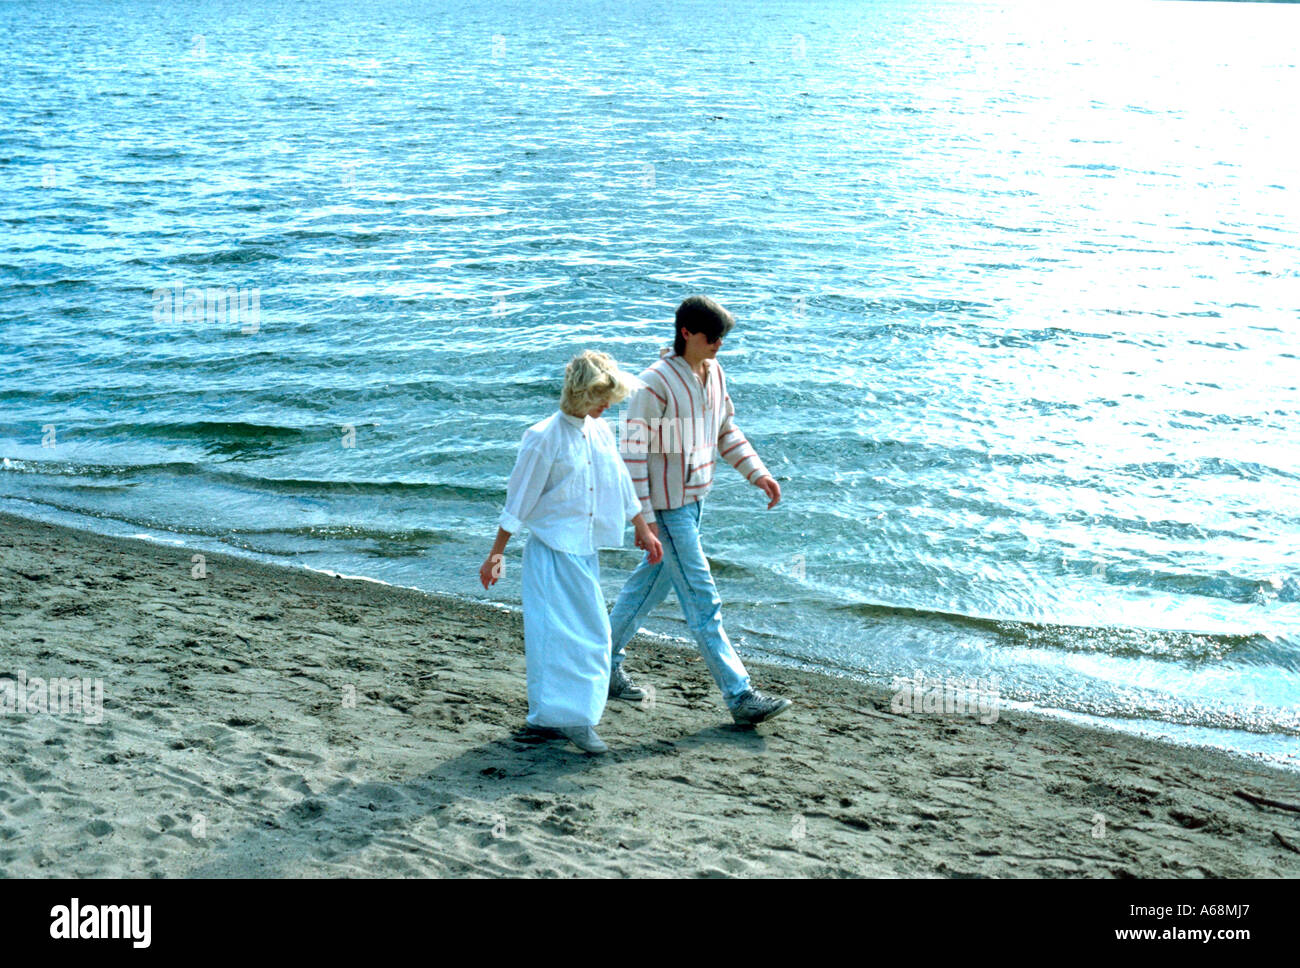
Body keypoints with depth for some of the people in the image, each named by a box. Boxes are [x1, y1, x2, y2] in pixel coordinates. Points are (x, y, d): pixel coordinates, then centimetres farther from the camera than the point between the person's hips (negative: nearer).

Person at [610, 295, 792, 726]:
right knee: (702, 602, -5)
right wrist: (644, 518, -20)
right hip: (666, 505, -9)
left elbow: (726, 431, 20)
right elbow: (633, 452, -18)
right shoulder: (656, 383, -19)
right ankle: (740, 697, -2)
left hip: (694, 498, 9)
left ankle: (605, 667, 35)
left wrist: (758, 473, 10)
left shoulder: (714, 374, 6)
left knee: (651, 582, 19)